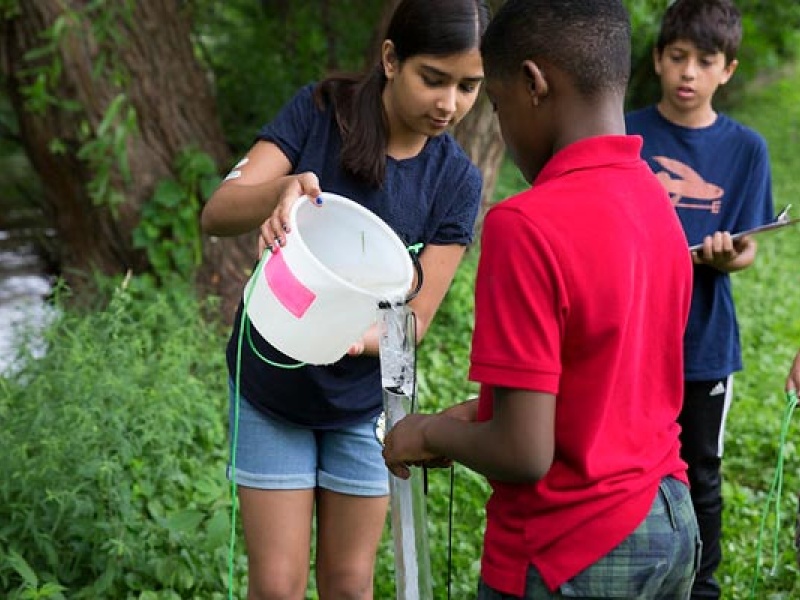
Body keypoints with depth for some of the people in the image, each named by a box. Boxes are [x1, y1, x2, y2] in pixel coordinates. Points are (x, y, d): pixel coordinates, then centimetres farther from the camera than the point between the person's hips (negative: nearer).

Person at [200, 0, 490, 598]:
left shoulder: (457, 181, -12)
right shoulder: (319, 112, -14)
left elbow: (415, 319, -14)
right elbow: (217, 213, -23)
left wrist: (352, 337, -36)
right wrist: (283, 188, -45)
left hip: (364, 400, 1)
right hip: (272, 389, -1)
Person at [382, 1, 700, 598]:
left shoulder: (527, 228, -23)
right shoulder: (659, 203, 2)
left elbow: (524, 455, -23)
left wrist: (431, 434, -6)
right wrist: (490, 409, 12)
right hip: (672, 527, 7)